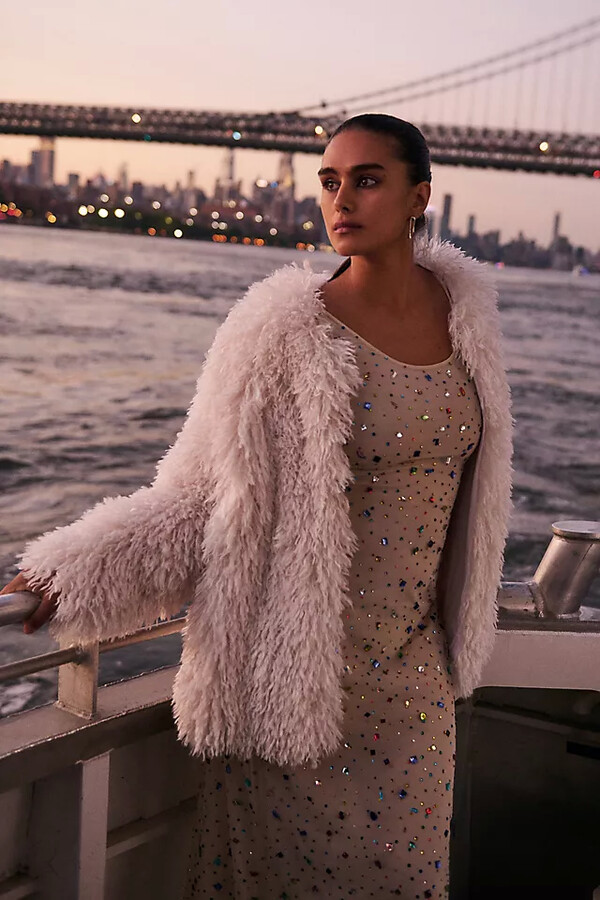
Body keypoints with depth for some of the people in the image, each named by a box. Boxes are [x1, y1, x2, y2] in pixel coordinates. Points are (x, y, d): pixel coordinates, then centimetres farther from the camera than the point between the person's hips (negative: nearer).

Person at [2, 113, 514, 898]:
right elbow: (199, 496, -12)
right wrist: (77, 574, -25)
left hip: (416, 671, 5)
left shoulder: (462, 305, 0)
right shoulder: (286, 331, -16)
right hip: (296, 671, -5)